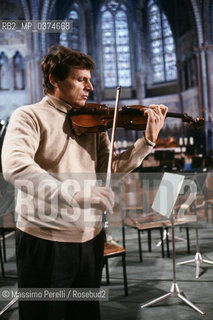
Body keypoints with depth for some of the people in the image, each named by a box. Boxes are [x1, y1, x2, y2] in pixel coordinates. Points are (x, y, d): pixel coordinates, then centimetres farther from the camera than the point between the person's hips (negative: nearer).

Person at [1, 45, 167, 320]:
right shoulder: (29, 116, -8)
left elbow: (108, 168, 3)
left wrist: (148, 140, -8)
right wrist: (73, 195, -36)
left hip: (90, 238, 6)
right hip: (45, 241, -5)